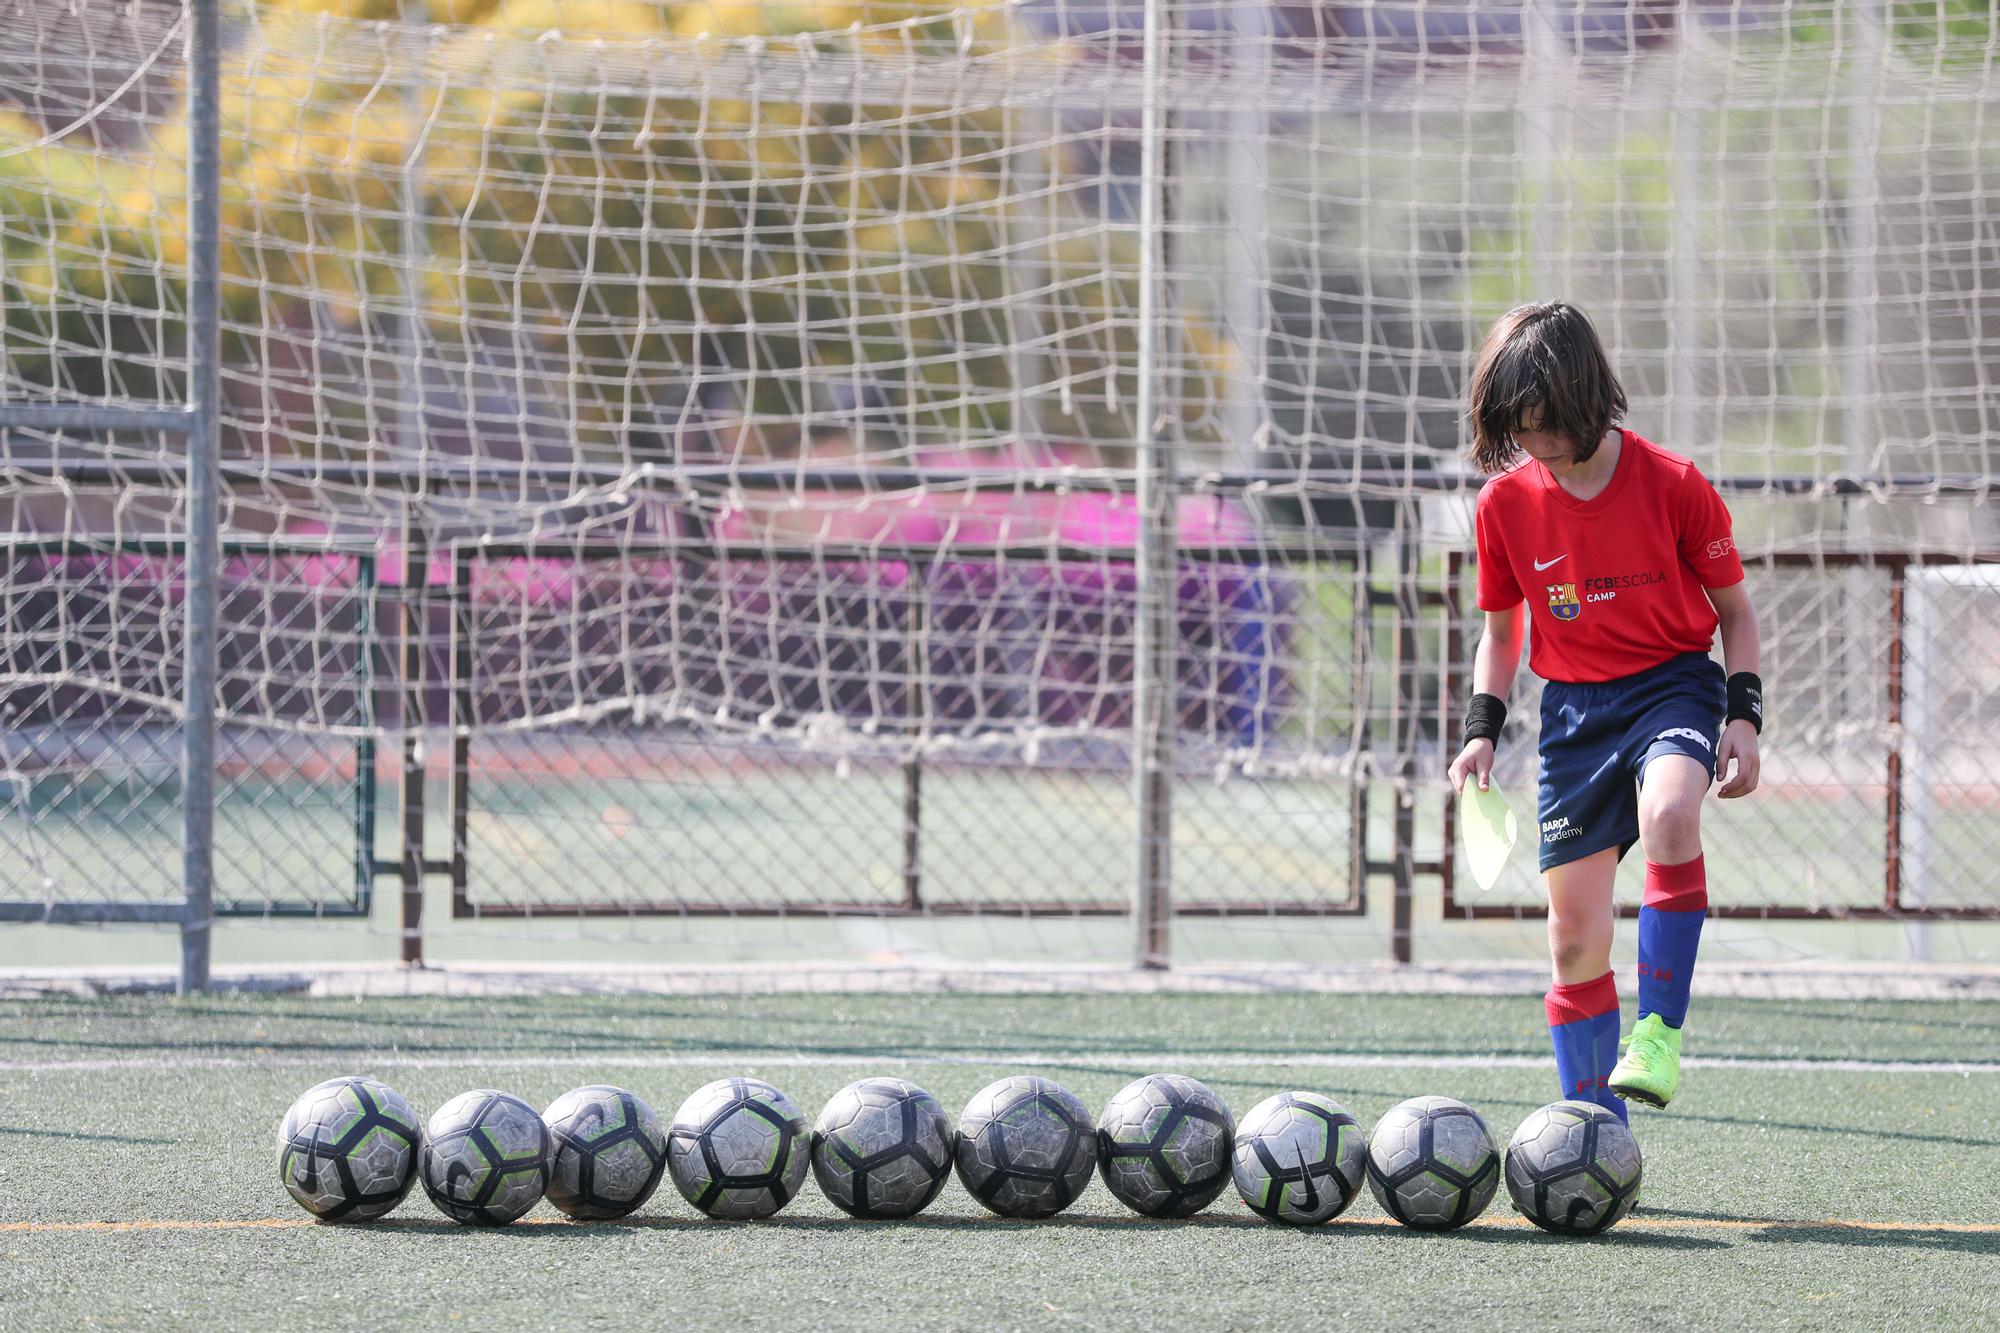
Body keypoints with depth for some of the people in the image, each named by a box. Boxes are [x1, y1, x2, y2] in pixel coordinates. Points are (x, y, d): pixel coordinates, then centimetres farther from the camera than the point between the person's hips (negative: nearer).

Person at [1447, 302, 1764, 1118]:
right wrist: (1482, 729, 1)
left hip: (1673, 683, -3)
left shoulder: (1672, 486, -10)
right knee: (1575, 939, -1)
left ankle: (1659, 1030, -31)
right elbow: (1501, 631, 13)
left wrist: (1744, 716, -9)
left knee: (1669, 816, -38)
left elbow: (1733, 608, 2)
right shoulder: (1504, 503, -2)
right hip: (1575, 706, 3)